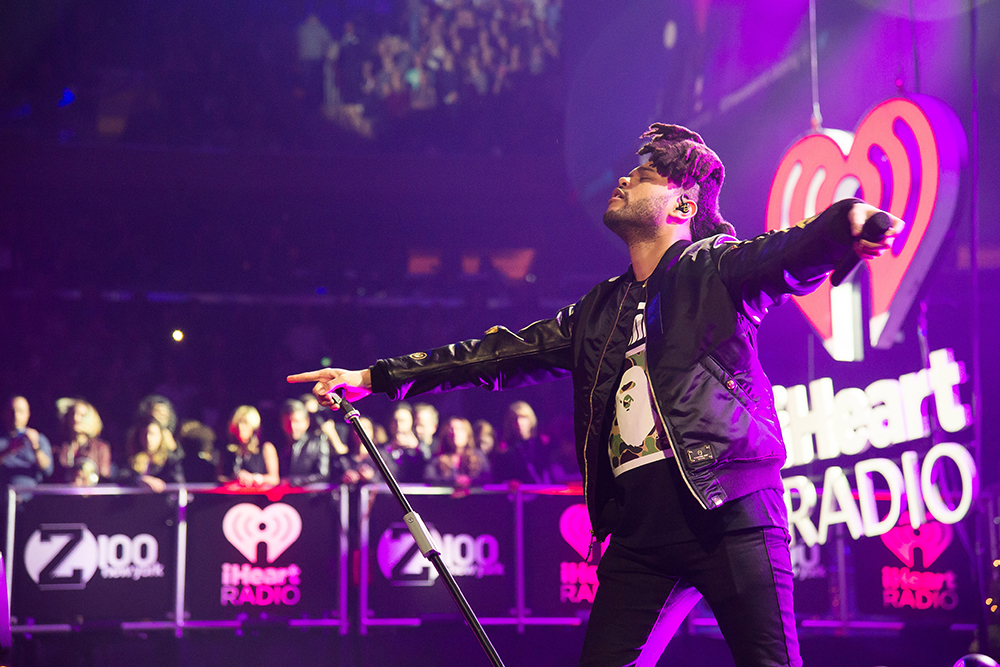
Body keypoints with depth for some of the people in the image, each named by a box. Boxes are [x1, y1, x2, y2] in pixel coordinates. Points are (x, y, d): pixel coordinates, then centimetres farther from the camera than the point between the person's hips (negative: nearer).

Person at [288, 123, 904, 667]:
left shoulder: (716, 269, 6)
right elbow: (505, 353, 26)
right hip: (639, 527, 6)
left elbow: (790, 256, -13)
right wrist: (374, 379, 25)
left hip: (729, 512, -6)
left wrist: (848, 219, -38)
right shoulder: (600, 311, 24)